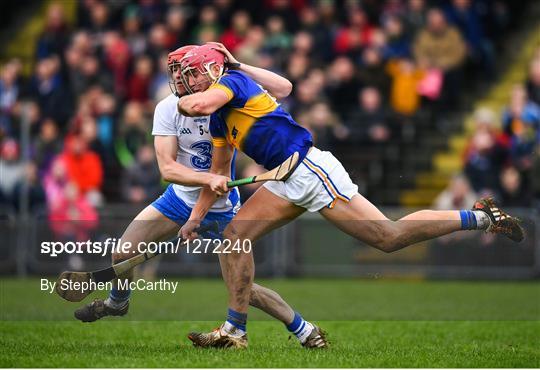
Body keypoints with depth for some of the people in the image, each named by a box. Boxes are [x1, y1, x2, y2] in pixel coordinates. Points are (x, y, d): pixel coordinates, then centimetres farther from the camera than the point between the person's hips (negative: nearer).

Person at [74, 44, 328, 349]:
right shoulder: (168, 109, -12)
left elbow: (284, 88, -28)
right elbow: (167, 167, -21)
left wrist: (235, 65, -32)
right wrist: (209, 179, -38)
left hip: (221, 207, -3)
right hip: (180, 198, 3)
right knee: (122, 254, 2)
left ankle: (303, 329, 9)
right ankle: (117, 302, 36)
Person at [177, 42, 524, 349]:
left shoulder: (232, 81, -9)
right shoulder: (219, 122, 19)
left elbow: (201, 104, -30)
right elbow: (219, 173, 26)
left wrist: (181, 103, -7)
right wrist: (195, 218, 19)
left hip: (310, 169, -10)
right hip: (288, 182, 10)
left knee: (389, 237, -8)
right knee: (234, 236, 2)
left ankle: (481, 217, 3)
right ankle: (235, 329, 6)